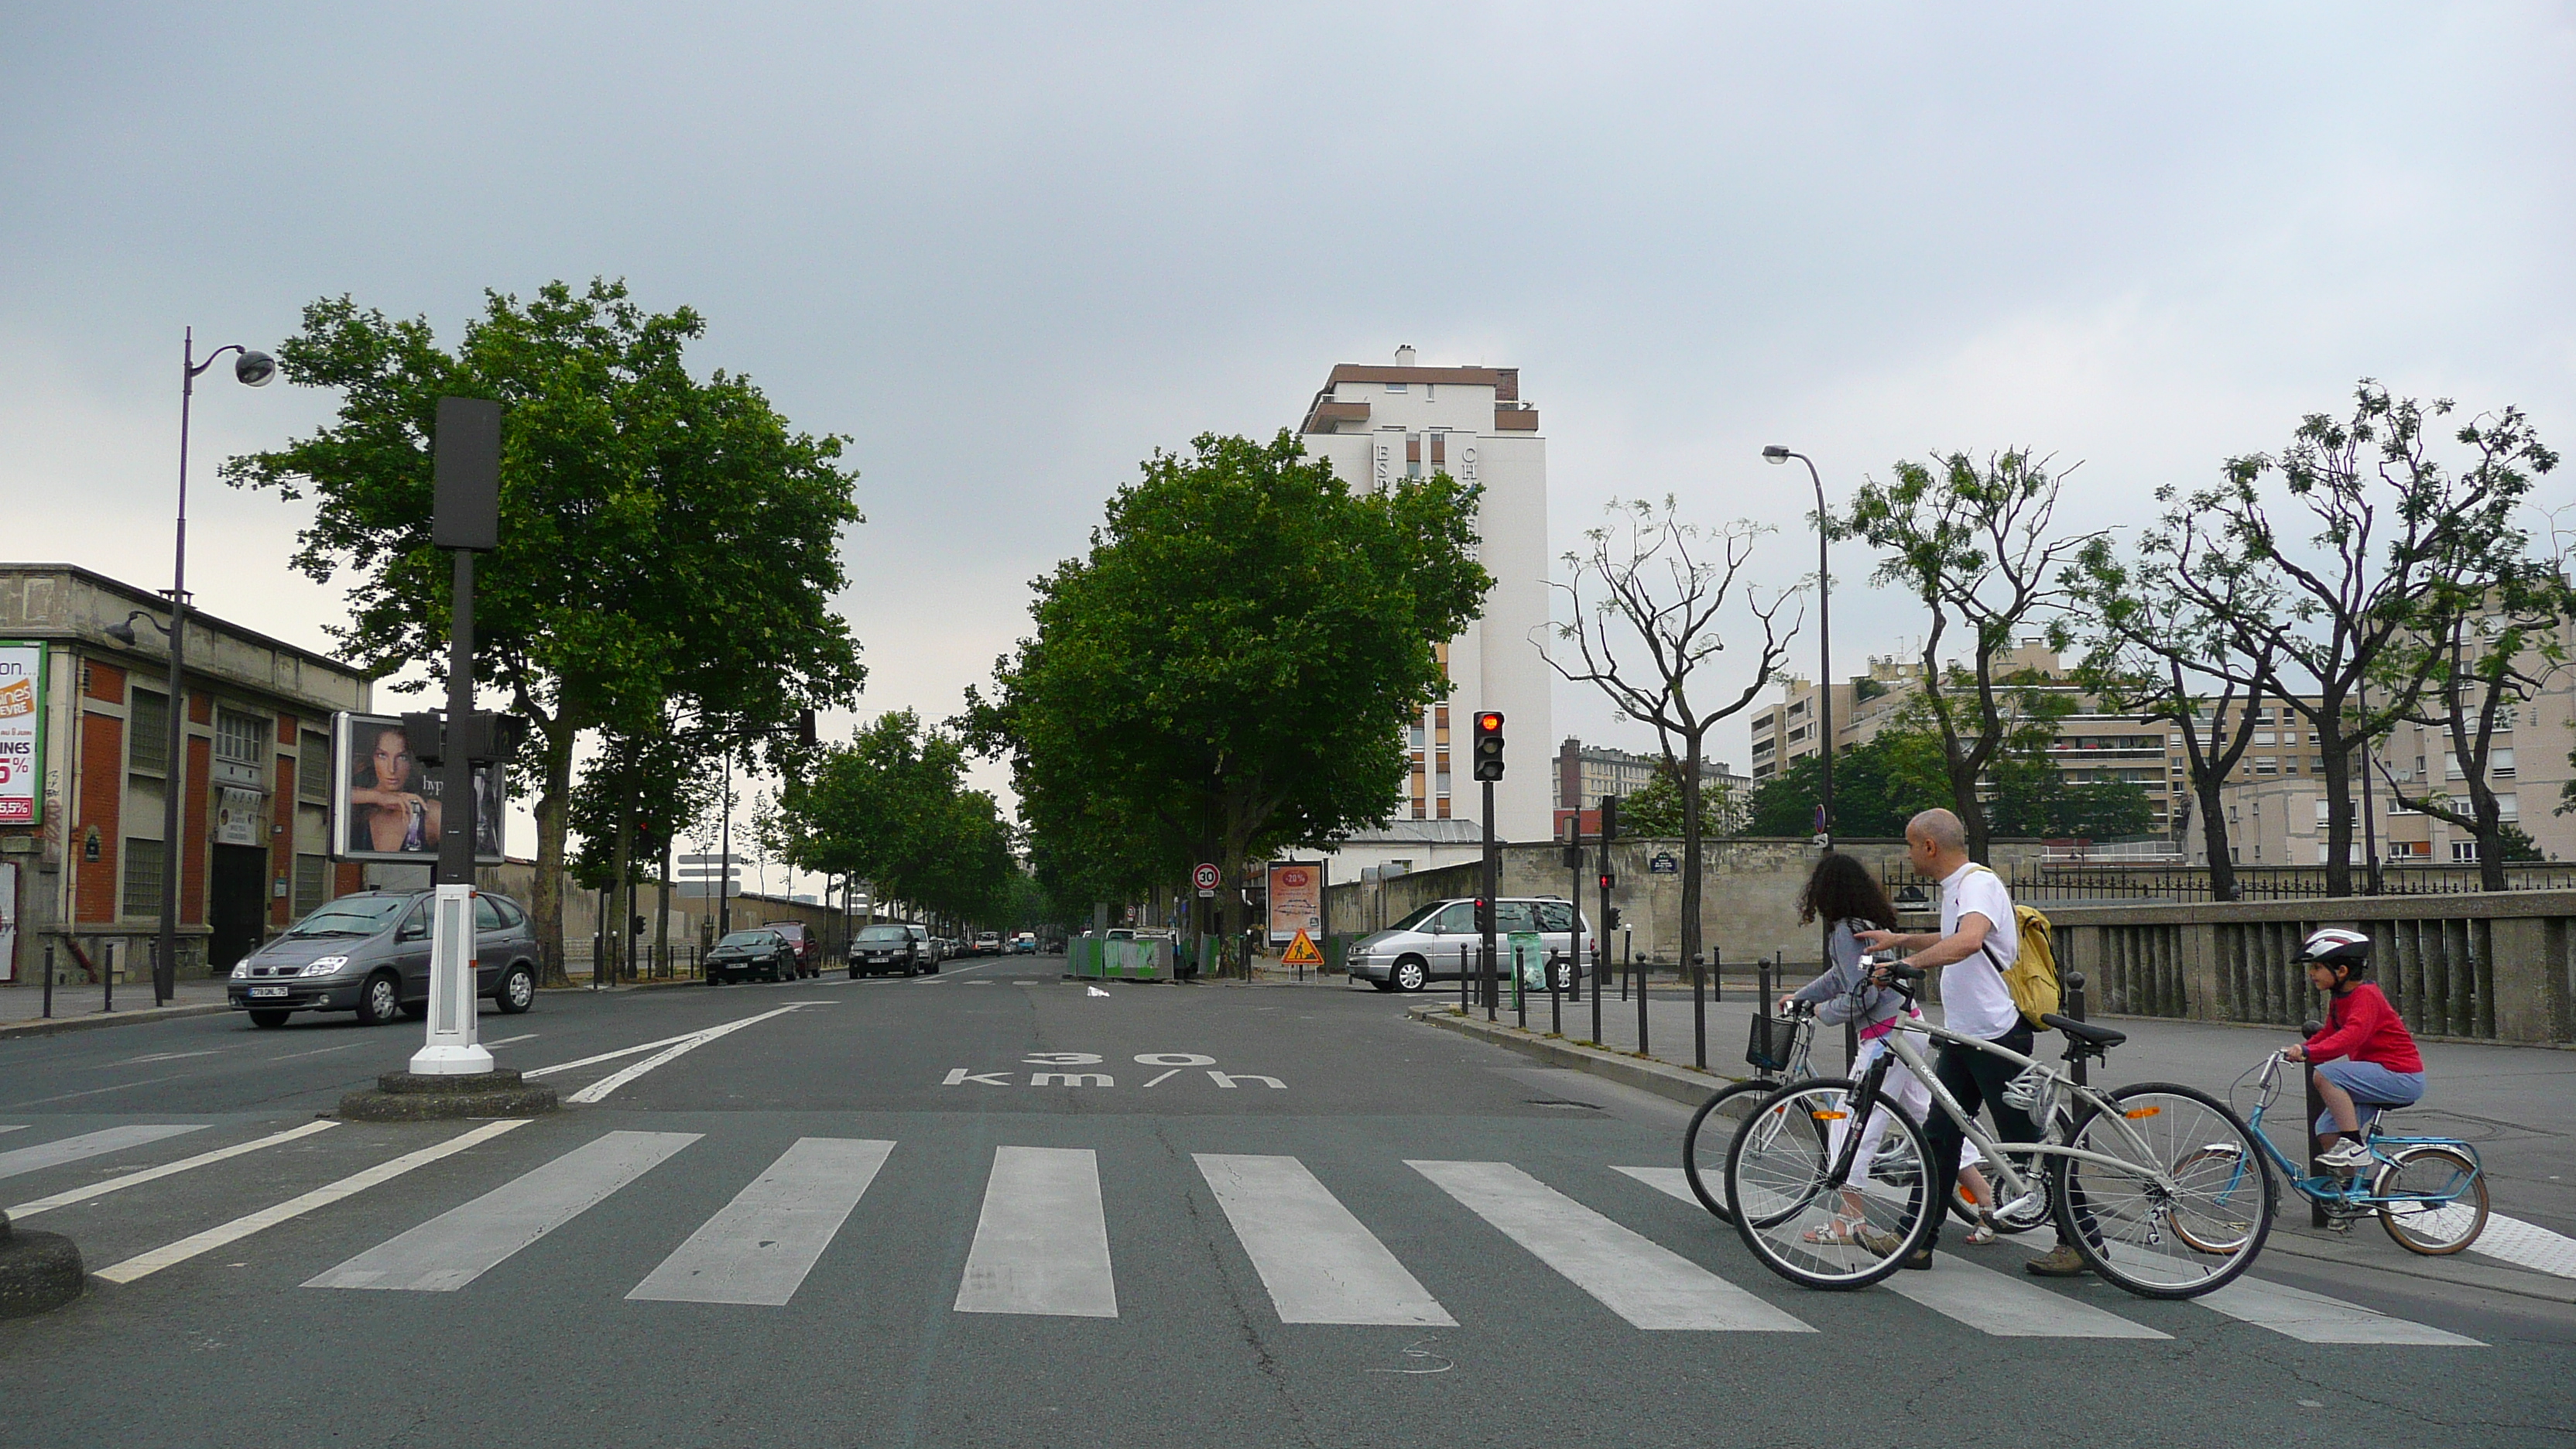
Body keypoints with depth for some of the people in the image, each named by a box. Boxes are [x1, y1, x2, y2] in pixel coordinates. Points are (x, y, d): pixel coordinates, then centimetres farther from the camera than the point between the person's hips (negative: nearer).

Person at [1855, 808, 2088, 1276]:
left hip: (1997, 1034, -10)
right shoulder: (1955, 886, 16)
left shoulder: (1978, 882, -16)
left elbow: (1967, 941, -38)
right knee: (1938, 1136, 7)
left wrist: (1908, 962, -43)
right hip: (1961, 1035, 10)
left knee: (2027, 1140, -2)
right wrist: (1900, 939, 31)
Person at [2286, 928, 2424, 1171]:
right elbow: (2330, 1035, 16)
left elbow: (2352, 1035, -34)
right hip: (2378, 1076, 9)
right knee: (2327, 1130, 2)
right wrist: (2299, 1049, -3)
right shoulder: (2339, 1000, 12)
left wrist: (2308, 1052, -44)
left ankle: (2355, 1146, -20)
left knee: (2324, 1075, -26)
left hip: (2400, 1077, -9)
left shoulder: (2365, 996, -18)